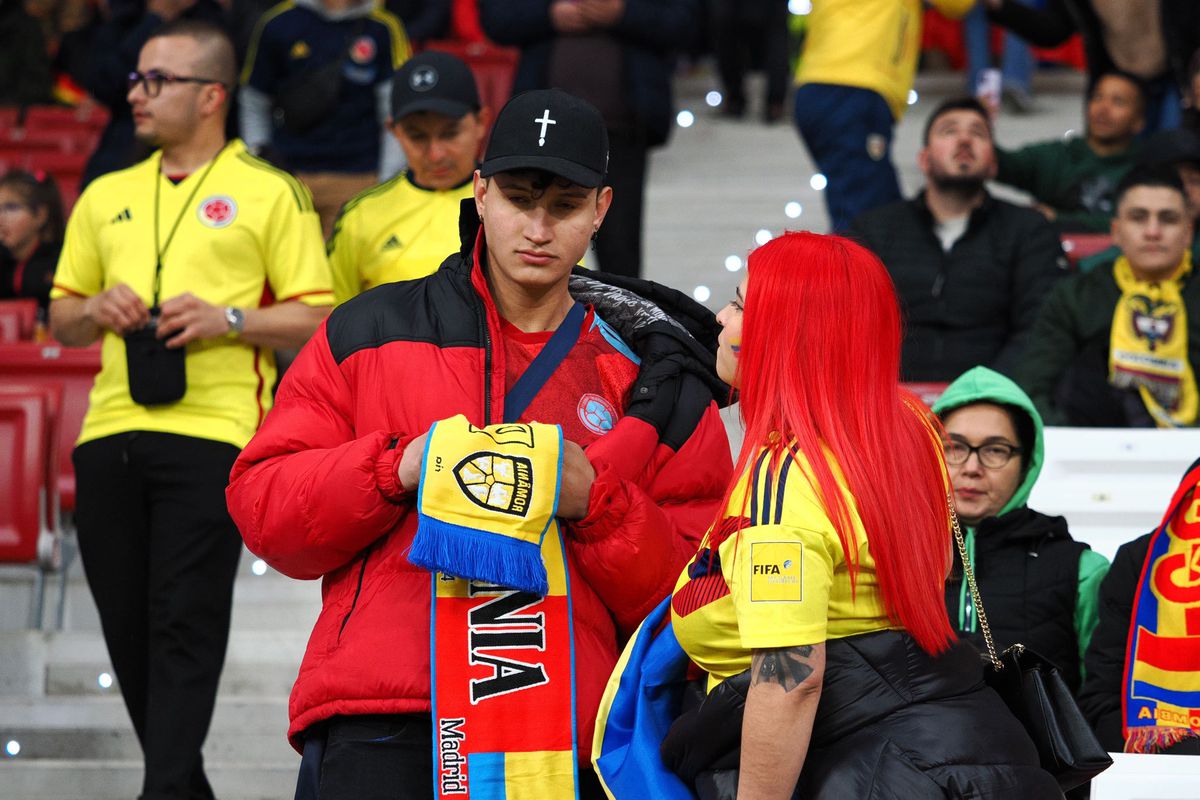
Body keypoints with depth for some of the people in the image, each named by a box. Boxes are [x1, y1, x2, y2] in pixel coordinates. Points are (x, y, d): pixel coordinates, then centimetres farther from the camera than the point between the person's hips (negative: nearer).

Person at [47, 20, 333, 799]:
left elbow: (316, 318, 1)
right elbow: (61, 319, 24)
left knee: (186, 624, -12)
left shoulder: (269, 193, 5)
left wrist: (226, 319, -12)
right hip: (112, 432, 5)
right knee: (128, 626, 5)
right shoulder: (107, 196, 20)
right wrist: (96, 311, 2)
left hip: (213, 431, -5)